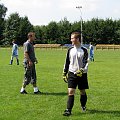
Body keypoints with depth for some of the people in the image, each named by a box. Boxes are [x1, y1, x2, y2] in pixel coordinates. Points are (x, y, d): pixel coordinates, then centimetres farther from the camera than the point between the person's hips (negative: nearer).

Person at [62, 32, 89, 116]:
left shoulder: (84, 50, -5)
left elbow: (86, 63, -9)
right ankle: (68, 110, -8)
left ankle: (83, 106, 35)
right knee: (71, 92, -8)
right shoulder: (70, 50, 6)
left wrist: (82, 70, -25)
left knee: (82, 92, 12)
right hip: (72, 74, 2)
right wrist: (64, 73, 11)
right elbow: (67, 62, 12)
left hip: (82, 74, -2)